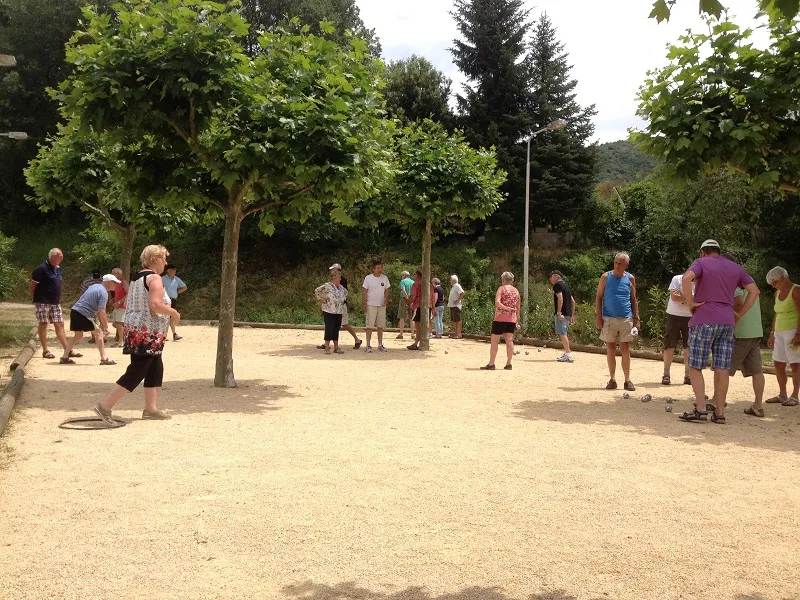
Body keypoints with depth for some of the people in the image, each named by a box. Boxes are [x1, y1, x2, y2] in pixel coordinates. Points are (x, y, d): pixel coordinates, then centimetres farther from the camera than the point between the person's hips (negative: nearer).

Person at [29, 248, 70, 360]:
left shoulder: (58, 268, 12)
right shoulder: (42, 269, -12)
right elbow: (31, 286, -10)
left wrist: (57, 298, 15)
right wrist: (37, 299, -4)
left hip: (55, 302, 7)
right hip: (43, 303, -7)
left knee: (59, 325, 6)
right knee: (43, 324, 1)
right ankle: (45, 351, 6)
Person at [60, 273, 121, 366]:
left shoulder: (95, 286, 18)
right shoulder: (103, 293, -11)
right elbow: (101, 312, -18)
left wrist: (103, 317, 22)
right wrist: (106, 328, -14)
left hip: (74, 310, 9)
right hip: (84, 314, -9)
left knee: (78, 335, 19)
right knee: (99, 333, -2)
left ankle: (64, 357, 19)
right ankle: (104, 358, -4)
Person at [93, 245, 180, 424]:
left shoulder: (137, 277, 16)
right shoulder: (155, 278, -13)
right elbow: (155, 305, -25)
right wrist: (174, 312, -9)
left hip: (136, 330, 10)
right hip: (147, 332, -10)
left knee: (155, 369, 15)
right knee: (136, 372, -7)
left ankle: (151, 408, 18)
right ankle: (105, 406, -8)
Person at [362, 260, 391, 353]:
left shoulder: (385, 278, 5)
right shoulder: (368, 278, -5)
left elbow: (387, 290, 11)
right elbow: (364, 291, -4)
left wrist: (386, 299, -7)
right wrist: (364, 304, -10)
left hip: (382, 305, 4)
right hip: (371, 305, -4)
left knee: (381, 326, 8)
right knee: (369, 326, -4)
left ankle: (380, 345, 16)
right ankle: (368, 346, 1)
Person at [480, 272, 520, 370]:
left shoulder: (501, 288, -4)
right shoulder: (516, 291, 12)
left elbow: (497, 303, -19)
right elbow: (518, 308, 15)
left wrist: (507, 308, -13)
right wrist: (517, 320, 19)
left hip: (500, 318, -5)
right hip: (512, 319, 5)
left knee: (494, 341, 0)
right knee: (509, 340, 5)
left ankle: (491, 364, 0)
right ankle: (508, 364, 6)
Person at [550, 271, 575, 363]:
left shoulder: (557, 285, -6)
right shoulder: (566, 285, 22)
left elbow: (560, 298, -20)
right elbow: (573, 301, 22)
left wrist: (559, 312, -23)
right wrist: (572, 315, 24)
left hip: (562, 313, -9)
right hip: (568, 313, 9)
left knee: (562, 333, -11)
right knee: (564, 333, 17)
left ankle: (568, 355, -17)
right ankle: (567, 353, 22)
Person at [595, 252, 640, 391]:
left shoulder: (630, 278, 6)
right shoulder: (606, 277, 1)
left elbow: (634, 299, 11)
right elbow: (598, 297, 2)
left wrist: (636, 318, 5)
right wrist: (598, 316, -6)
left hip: (626, 319, 1)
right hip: (609, 319, -1)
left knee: (625, 350, 3)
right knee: (610, 349, 5)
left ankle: (628, 380, 9)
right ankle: (612, 379, 13)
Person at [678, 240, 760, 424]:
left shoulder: (701, 263, 2)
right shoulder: (735, 267, 17)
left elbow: (687, 278, -19)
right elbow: (754, 291, 14)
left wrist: (690, 303, -11)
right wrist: (739, 314, 12)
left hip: (703, 320, -4)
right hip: (728, 322, 5)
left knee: (695, 366, 1)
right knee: (722, 368, 4)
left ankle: (701, 409, -8)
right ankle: (719, 412, 5)